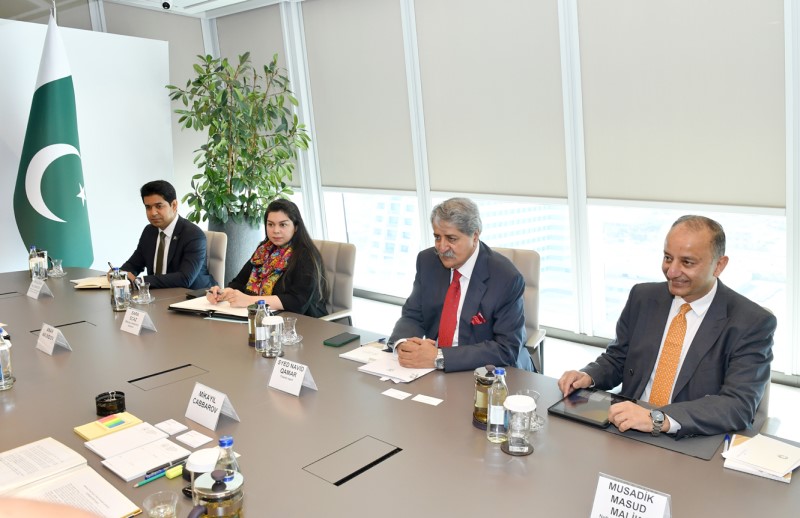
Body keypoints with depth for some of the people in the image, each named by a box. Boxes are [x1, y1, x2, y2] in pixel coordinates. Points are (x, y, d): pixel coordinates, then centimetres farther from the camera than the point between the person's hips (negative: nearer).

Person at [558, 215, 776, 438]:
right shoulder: (643, 297, 4)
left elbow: (739, 405, -18)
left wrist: (658, 419, -30)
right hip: (628, 431, 3)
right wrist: (587, 376, -8)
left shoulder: (752, 323, -8)